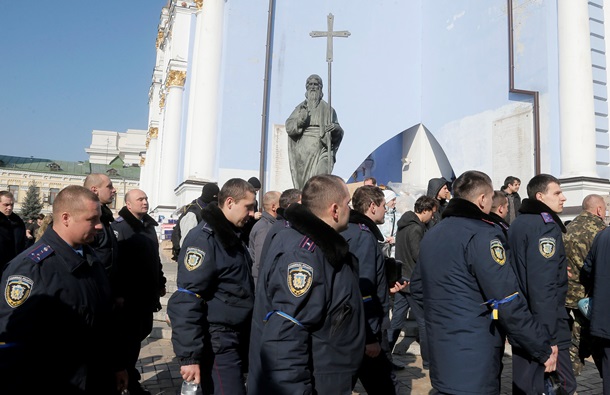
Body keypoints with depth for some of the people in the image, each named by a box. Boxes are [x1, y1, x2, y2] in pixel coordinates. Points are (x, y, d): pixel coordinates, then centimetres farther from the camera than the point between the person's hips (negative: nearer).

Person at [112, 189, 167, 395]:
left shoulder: (149, 225, 13)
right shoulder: (119, 227, -11)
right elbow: (114, 262, -19)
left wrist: (160, 282, 19)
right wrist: (117, 293, -23)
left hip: (147, 292, 8)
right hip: (129, 294, -8)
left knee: (141, 332, 17)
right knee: (130, 336, 2)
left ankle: (128, 373, 37)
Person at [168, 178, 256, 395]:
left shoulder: (232, 236, 12)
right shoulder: (204, 238, -17)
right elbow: (187, 301, -22)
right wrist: (189, 355, -23)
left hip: (237, 339, 9)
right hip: (217, 344, -9)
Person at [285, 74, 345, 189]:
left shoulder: (327, 109, 13)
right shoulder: (300, 108, 15)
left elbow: (339, 134, 12)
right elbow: (289, 127, 2)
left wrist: (335, 128, -11)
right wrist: (300, 120, -15)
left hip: (321, 150, -1)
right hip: (303, 151, 1)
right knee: (303, 183, -2)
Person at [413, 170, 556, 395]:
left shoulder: (431, 235, 9)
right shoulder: (481, 235, -16)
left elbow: (417, 289, 17)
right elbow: (507, 303, -20)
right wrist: (544, 349, -9)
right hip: (474, 362, -8)